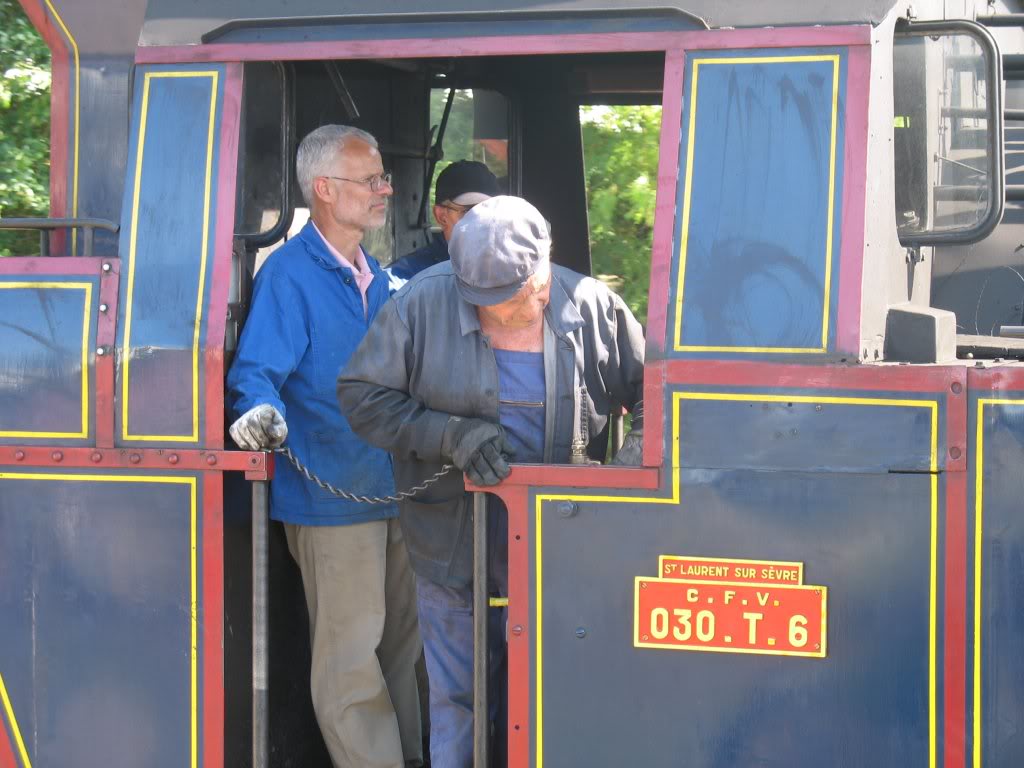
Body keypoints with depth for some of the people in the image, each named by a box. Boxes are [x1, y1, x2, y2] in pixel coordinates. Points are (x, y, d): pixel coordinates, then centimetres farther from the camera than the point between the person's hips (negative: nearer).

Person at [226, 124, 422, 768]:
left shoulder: (376, 276, 14)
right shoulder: (290, 274, -13)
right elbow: (257, 369, -22)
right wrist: (262, 412, -42)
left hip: (393, 490, 9)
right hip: (333, 495, -8)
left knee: (401, 642, 17)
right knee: (352, 655, -3)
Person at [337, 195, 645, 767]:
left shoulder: (592, 308, -5)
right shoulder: (423, 303, -10)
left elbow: (653, 392, 8)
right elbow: (362, 395, -5)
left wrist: (640, 450, -12)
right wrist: (451, 435, -17)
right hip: (453, 545, -1)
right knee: (456, 700, 9)